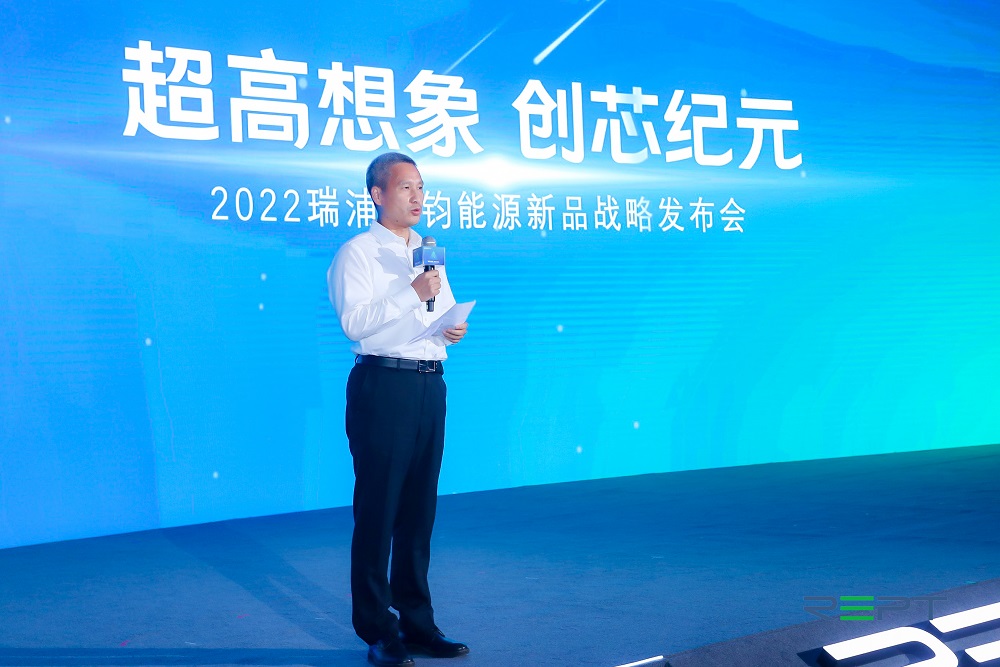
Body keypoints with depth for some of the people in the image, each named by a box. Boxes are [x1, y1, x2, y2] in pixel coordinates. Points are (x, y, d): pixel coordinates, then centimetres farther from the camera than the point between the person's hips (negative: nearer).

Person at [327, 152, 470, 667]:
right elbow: (354, 322, -15)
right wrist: (411, 292, -20)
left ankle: (416, 621, 20)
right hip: (382, 385, -6)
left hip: (430, 385, 7)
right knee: (378, 508, -1)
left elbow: (446, 312, 24)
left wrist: (456, 329, 2)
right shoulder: (357, 253, -2)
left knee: (420, 508, 10)